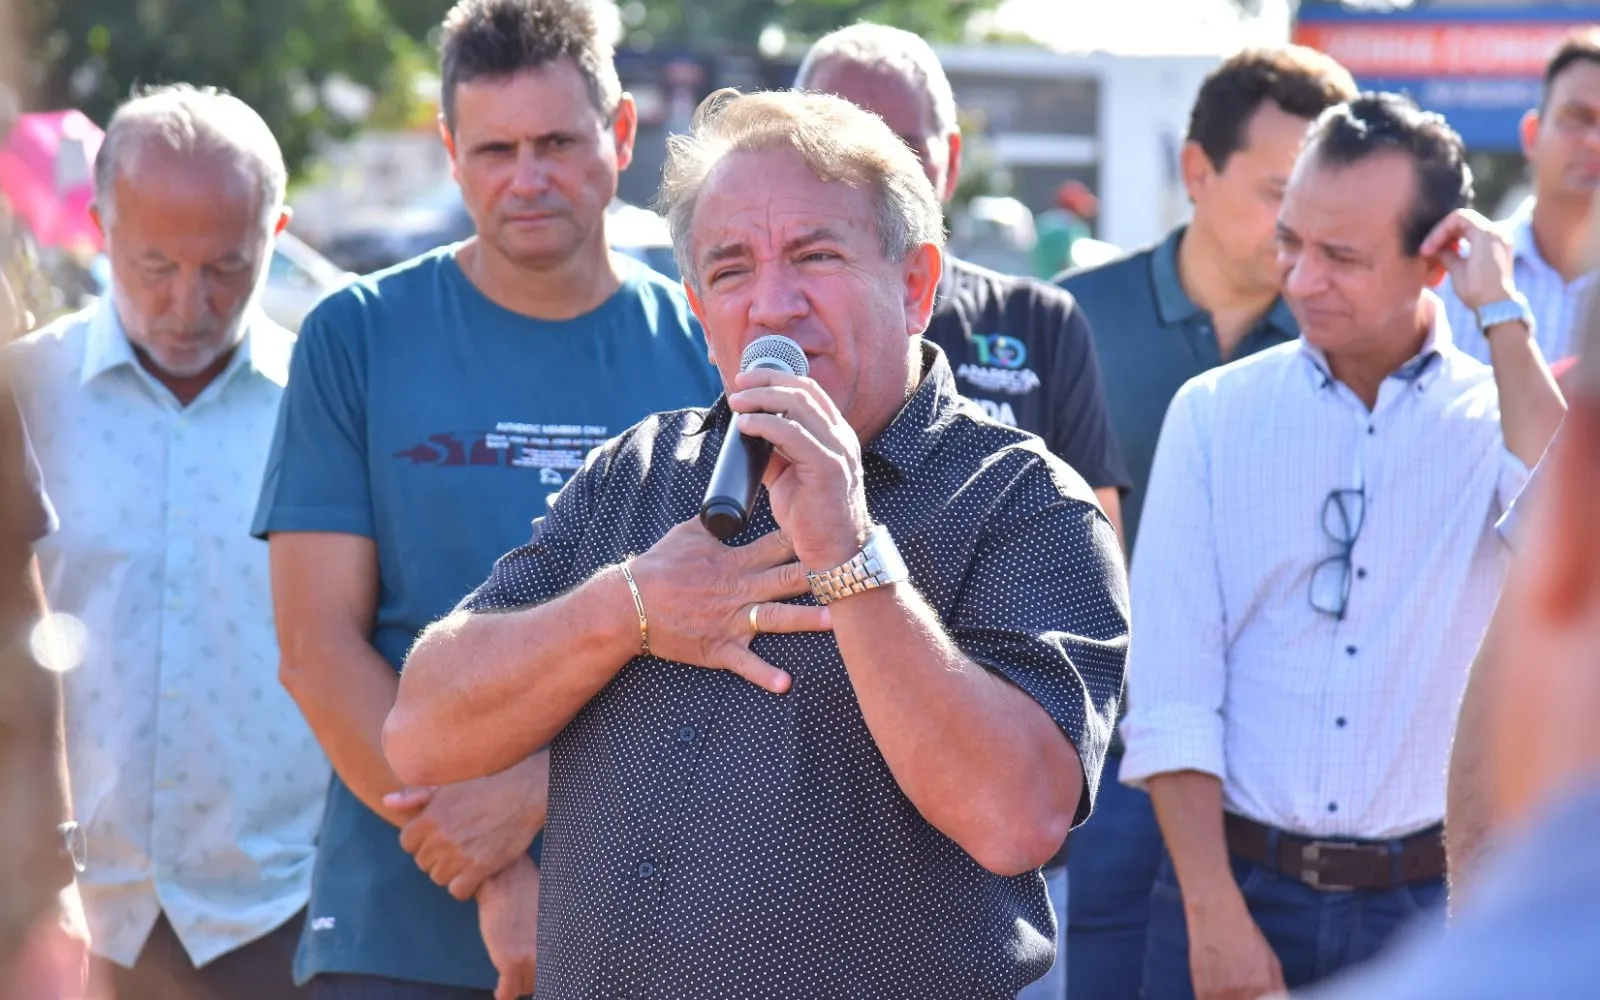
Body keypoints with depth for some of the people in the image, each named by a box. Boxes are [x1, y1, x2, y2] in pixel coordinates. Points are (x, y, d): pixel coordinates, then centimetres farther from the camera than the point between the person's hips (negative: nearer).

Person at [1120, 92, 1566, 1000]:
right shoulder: (1215, 413, 2)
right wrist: (1215, 916, -12)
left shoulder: (1500, 418, 1)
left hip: (1433, 901, 0)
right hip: (1237, 881, 0)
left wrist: (1505, 319, -13)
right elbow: (1171, 691, -3)